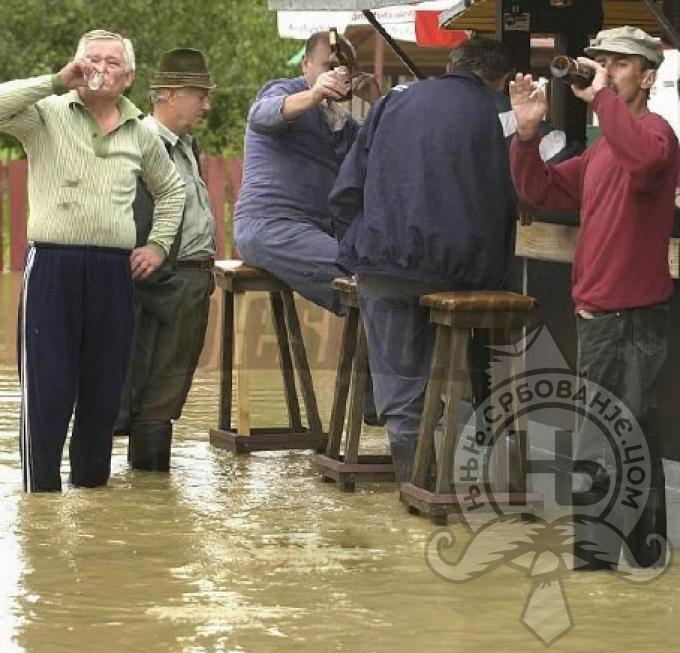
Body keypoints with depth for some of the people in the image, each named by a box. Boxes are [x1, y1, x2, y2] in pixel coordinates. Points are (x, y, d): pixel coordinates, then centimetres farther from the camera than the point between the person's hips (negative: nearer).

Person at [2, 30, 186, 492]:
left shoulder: (140, 135, 14)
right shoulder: (47, 115, 2)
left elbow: (171, 189, 30)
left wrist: (158, 244, 19)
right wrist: (57, 81, -17)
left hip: (114, 270, 4)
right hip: (52, 264, -4)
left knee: (105, 385, 8)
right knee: (47, 385, -4)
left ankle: (92, 480, 21)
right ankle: (41, 487, 2)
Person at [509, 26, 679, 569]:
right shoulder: (602, 150, 17)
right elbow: (541, 189, 17)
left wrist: (602, 97, -30)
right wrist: (528, 133, 3)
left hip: (632, 315, -10)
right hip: (599, 311, 10)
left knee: (600, 443, -7)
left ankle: (591, 545, -3)